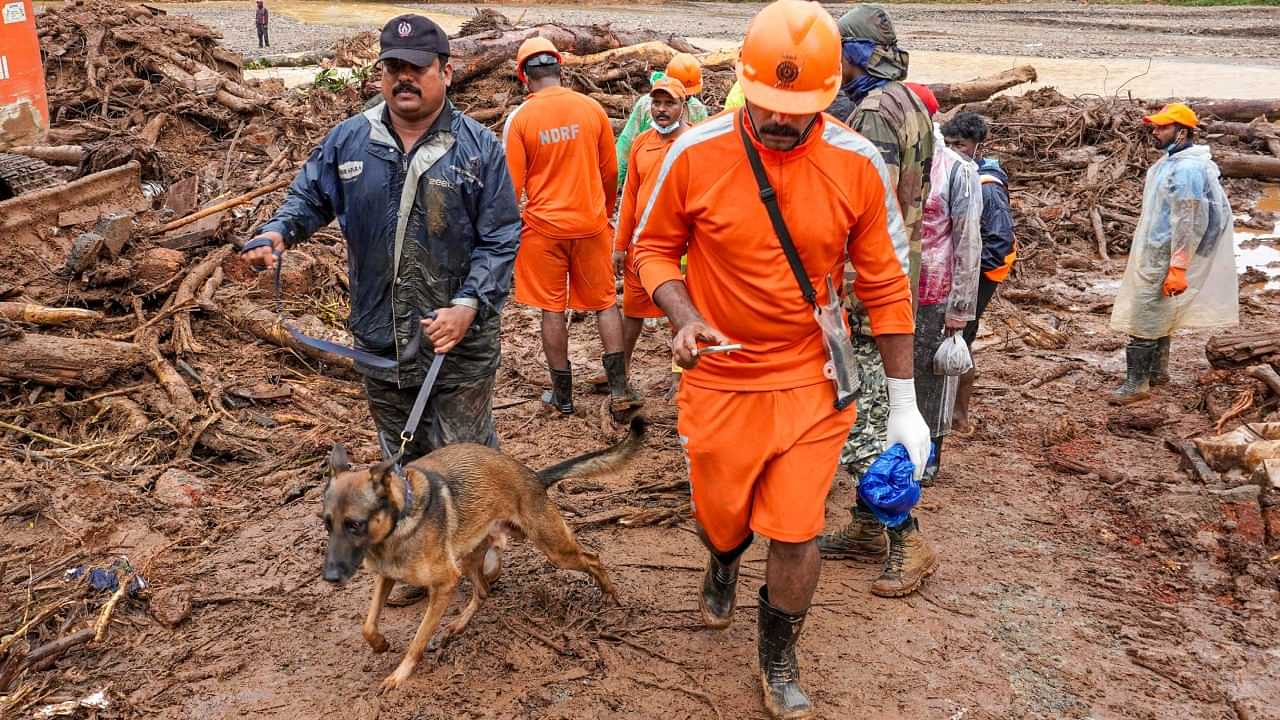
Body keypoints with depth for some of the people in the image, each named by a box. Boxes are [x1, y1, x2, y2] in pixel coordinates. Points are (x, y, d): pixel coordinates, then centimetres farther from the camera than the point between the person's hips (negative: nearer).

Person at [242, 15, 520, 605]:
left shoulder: (479, 148, -6)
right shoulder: (348, 141, 3)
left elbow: (500, 240, -6)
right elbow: (308, 197, 15)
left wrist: (468, 304, -18)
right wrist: (277, 233, -7)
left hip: (460, 341, -4)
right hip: (379, 341, 4)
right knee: (403, 460, 18)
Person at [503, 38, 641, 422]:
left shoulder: (519, 119, -9)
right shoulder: (592, 109, -3)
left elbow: (513, 184, -6)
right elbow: (610, 172, 4)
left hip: (544, 227, -2)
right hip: (591, 224, 2)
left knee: (552, 310, 9)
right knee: (605, 303, 12)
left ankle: (562, 394, 17)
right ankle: (619, 390, 6)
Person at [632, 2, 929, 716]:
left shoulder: (858, 164, -10)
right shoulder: (696, 153, -12)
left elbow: (885, 285, -2)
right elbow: (654, 248, 2)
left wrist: (905, 403, 1)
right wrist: (684, 317, -18)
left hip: (812, 382, 0)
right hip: (720, 378, 0)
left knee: (798, 532, 1)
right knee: (722, 516, 15)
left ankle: (779, 660, 30)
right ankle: (723, 566, 55)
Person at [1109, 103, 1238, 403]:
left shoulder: (1187, 169, -21)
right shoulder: (1169, 162, 12)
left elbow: (1188, 223, -23)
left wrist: (1178, 268, -24)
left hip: (1161, 259, -10)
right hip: (1152, 253, 10)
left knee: (1143, 319, -6)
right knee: (1159, 315, 18)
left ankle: (1138, 383, 0)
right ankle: (1158, 370, 30)